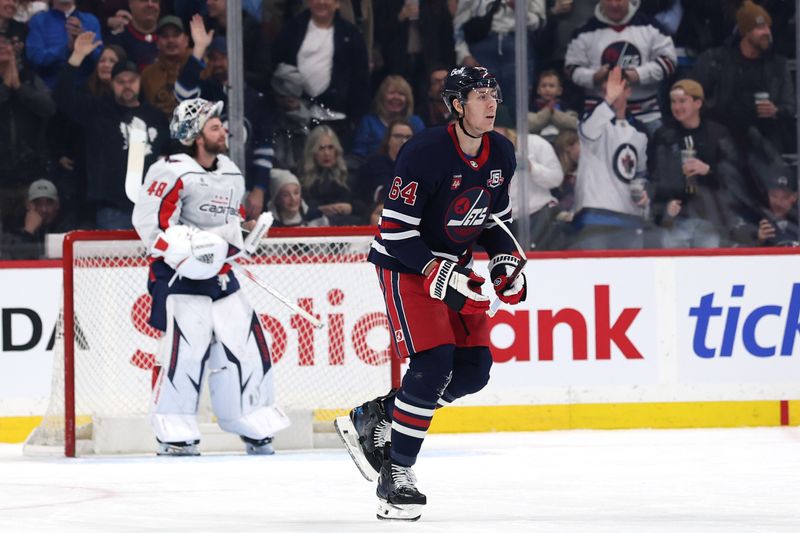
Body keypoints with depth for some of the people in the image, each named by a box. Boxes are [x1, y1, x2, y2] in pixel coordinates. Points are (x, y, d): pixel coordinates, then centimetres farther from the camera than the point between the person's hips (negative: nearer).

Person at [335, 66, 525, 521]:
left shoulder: (502, 155, -1)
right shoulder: (427, 153, -24)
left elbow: (496, 218, 15)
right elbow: (397, 229, -23)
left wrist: (504, 262, -2)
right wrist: (439, 277, -29)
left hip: (455, 263, 8)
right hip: (406, 264, -8)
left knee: (474, 370, 1)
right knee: (433, 363, -21)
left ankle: (375, 416, 16)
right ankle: (396, 473, -12)